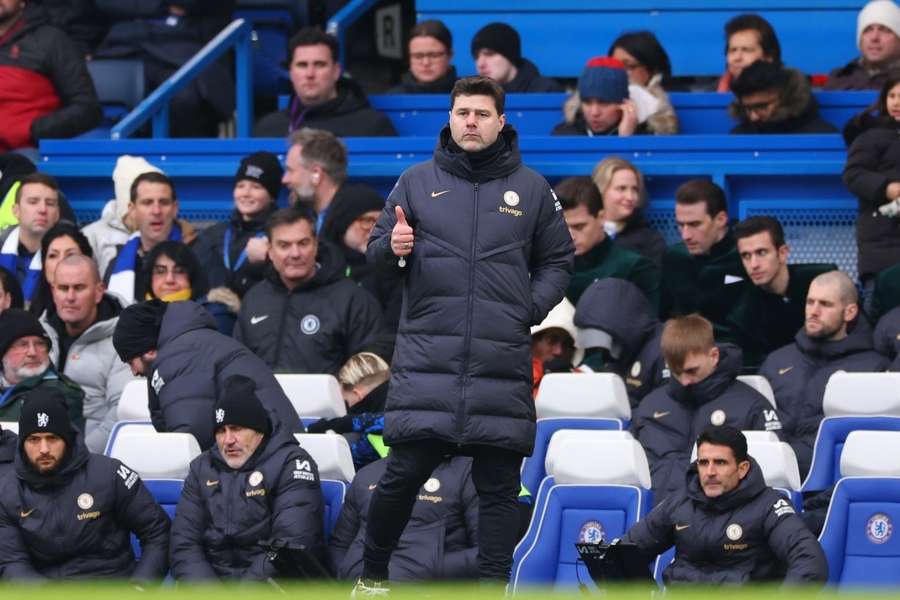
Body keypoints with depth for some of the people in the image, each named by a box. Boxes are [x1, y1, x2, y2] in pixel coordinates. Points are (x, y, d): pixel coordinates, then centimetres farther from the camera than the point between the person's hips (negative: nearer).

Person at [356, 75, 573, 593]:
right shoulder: (418, 182, 8)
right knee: (404, 473, -3)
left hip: (502, 362, 1)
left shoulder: (531, 188, 8)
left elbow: (557, 262, 15)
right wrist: (392, 247, -12)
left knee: (499, 484, 3)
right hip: (427, 359, -1)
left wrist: (532, 309, -2)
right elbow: (376, 253, 12)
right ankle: (373, 575, 16)